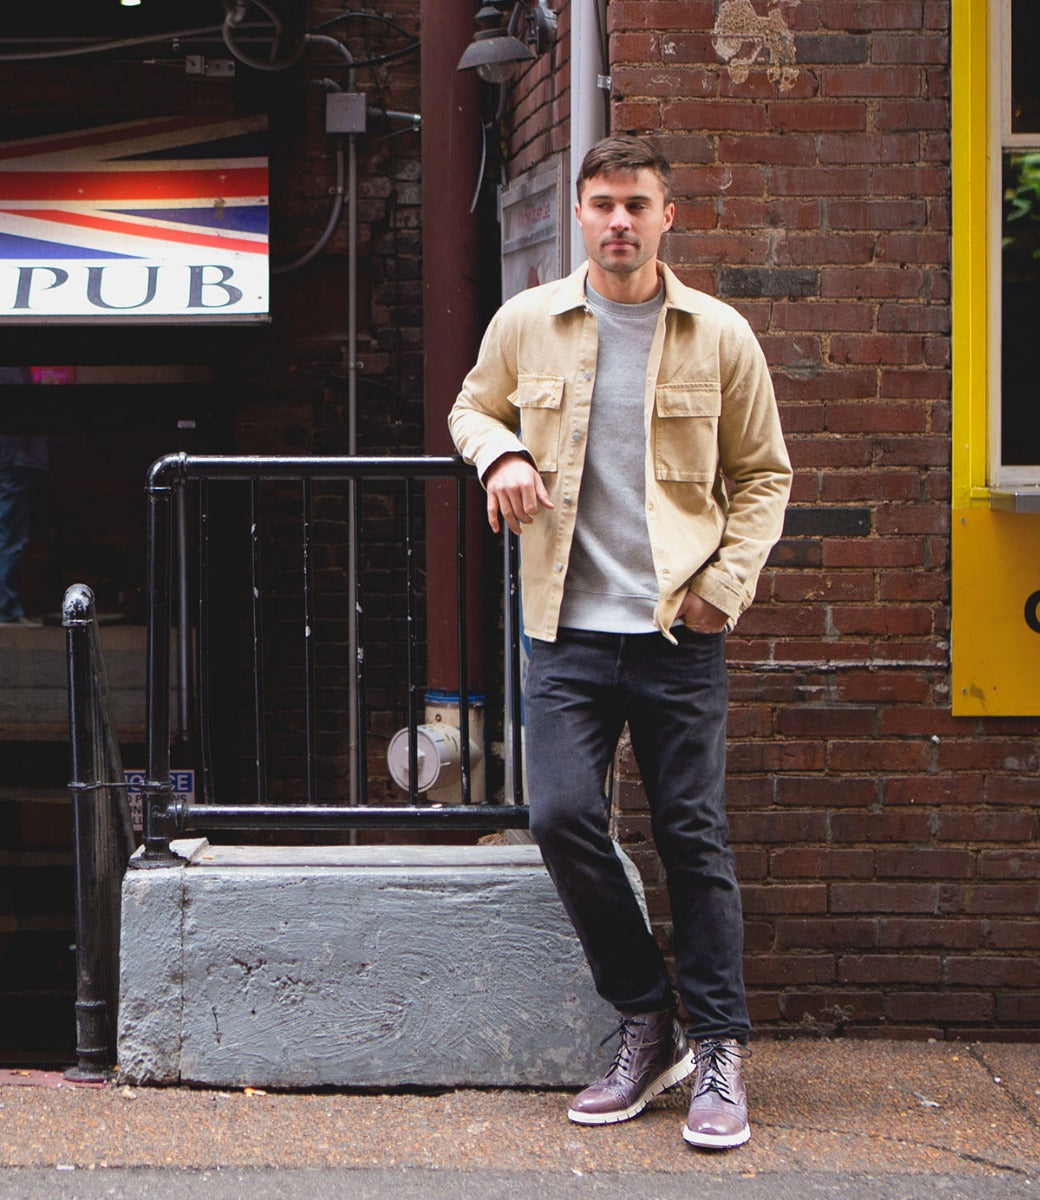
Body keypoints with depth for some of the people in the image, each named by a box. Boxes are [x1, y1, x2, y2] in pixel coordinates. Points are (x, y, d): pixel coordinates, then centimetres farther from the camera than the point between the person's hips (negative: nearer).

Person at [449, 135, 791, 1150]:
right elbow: (472, 408, 22)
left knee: (694, 836, -1)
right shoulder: (525, 324, 5)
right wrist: (500, 451, -1)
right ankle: (647, 1027, 9)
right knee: (562, 815, -10)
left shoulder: (720, 337, 1)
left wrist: (729, 583, -3)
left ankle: (718, 1054, 9)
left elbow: (763, 473, 10)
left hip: (679, 631, -1)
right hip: (568, 626, 1)